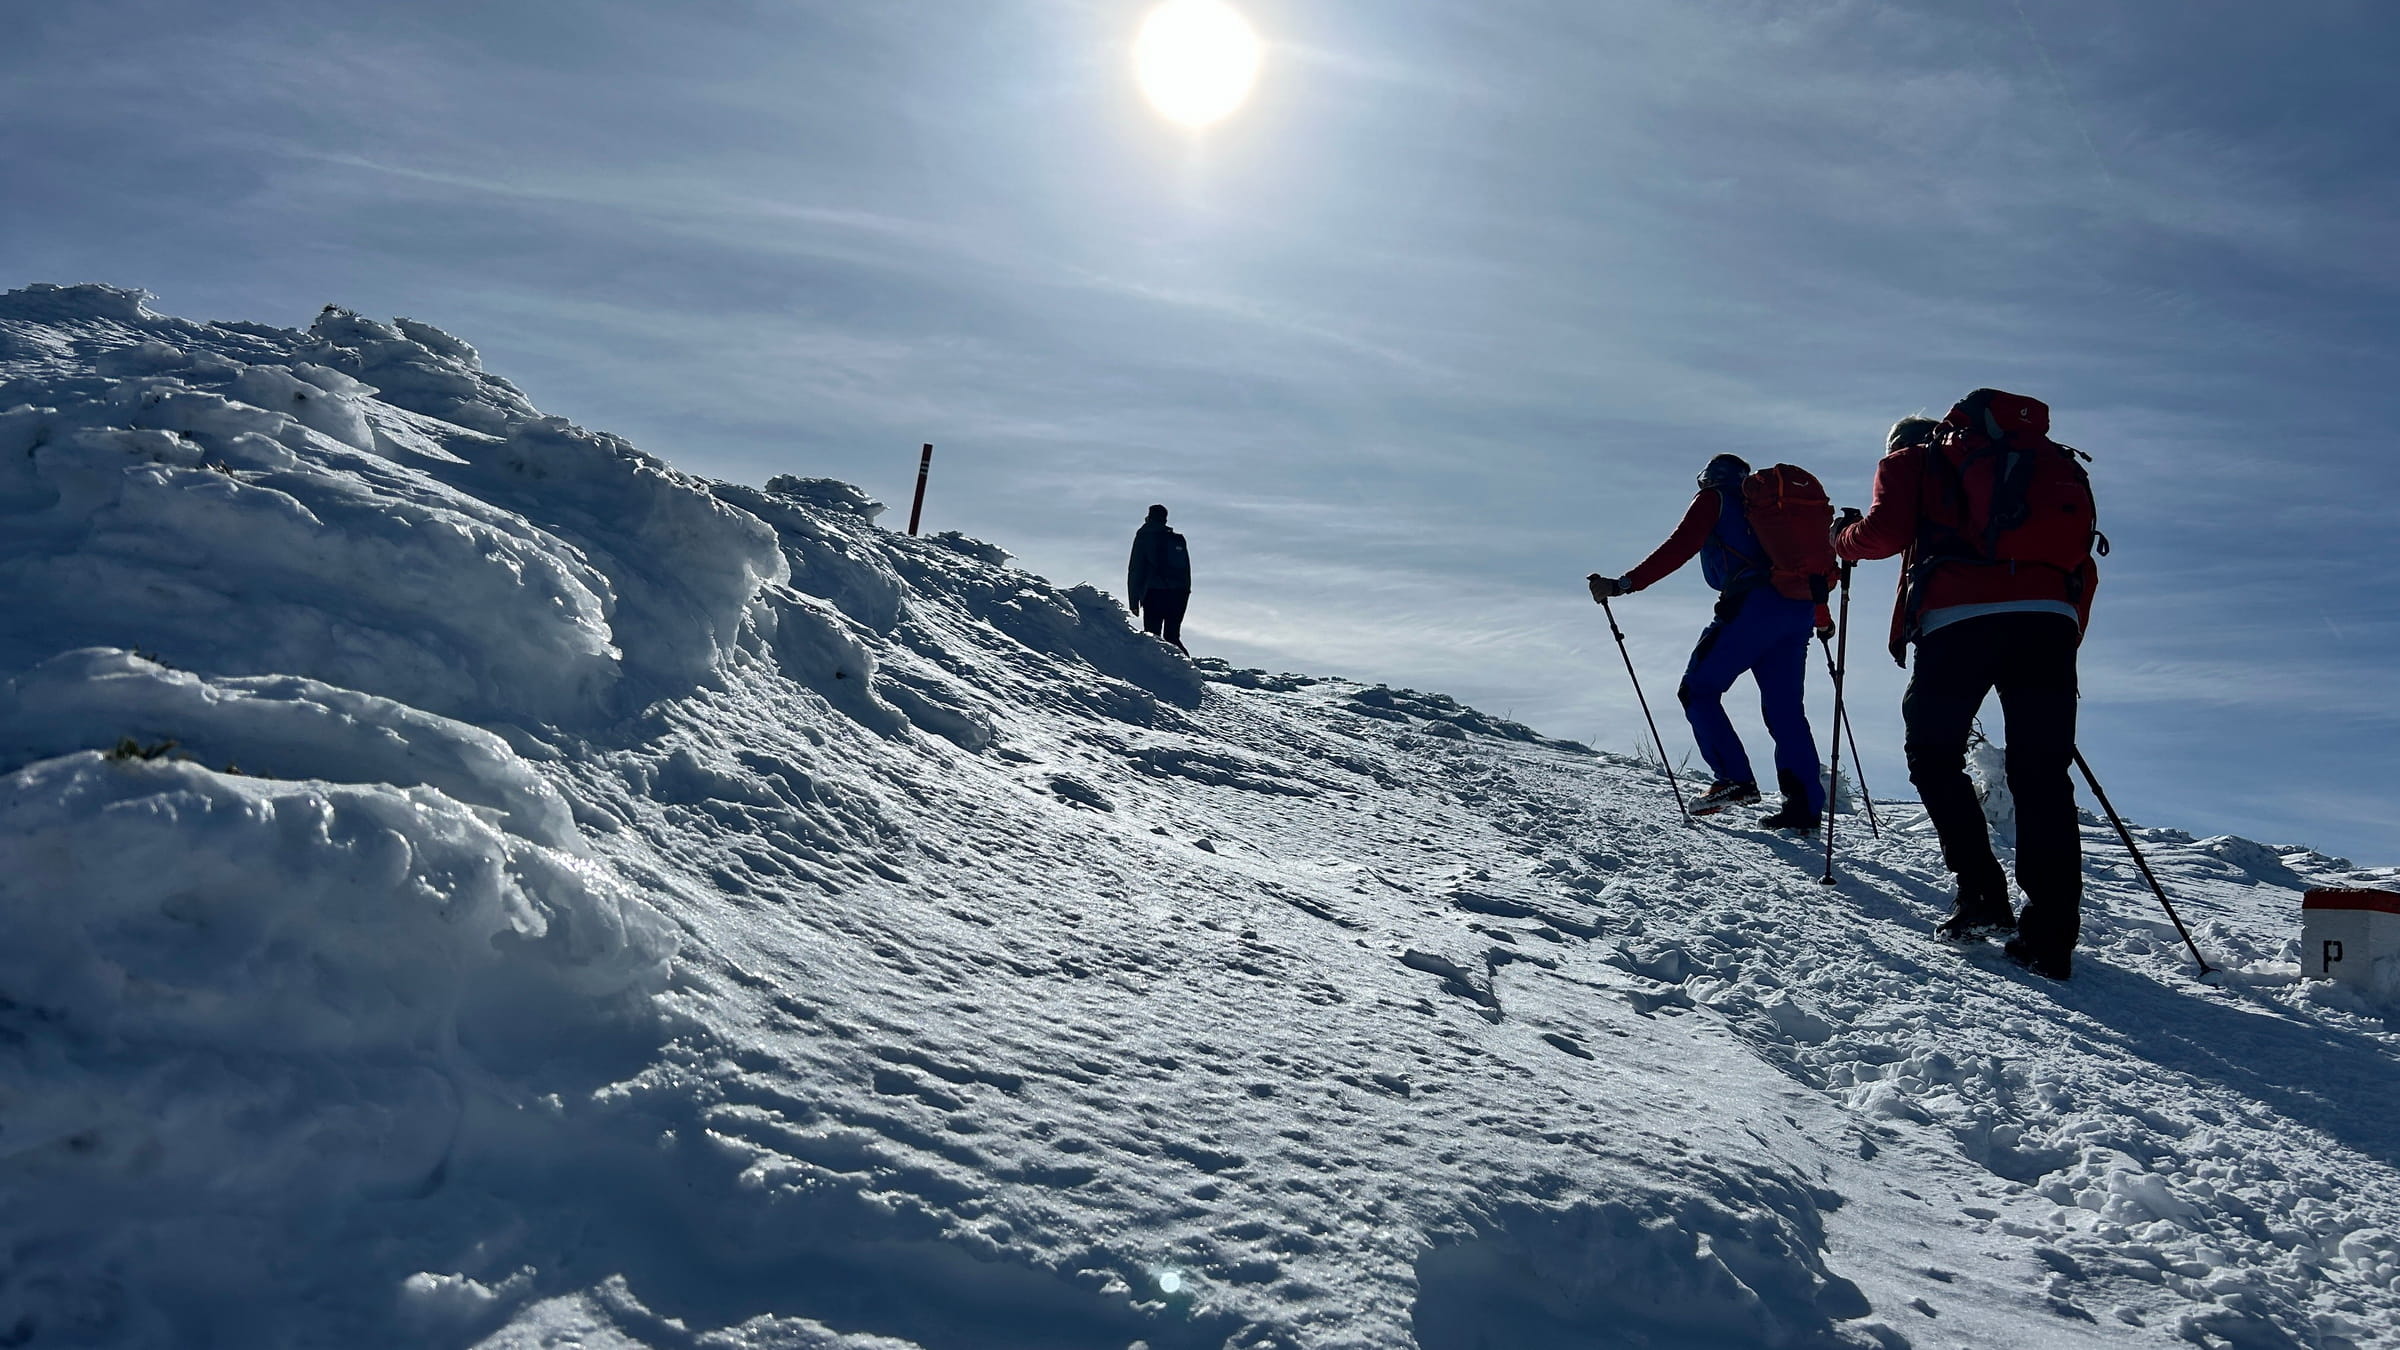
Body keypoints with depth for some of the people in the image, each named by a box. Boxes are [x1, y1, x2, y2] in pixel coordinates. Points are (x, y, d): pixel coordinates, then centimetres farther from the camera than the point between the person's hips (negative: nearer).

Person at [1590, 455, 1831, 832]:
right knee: (1785, 709, 9)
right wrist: (1822, 618, 43)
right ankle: (1806, 806, 2)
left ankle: (1734, 779, -10)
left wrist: (1624, 585, -9)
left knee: (1698, 690, 2)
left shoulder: (1713, 499, 11)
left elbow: (1678, 549, -5)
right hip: (1798, 611, 7)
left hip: (1752, 606, -7)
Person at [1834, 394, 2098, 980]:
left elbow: (1886, 532, 1)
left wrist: (1844, 538, 23)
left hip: (1959, 617, -4)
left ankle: (1982, 896, 2)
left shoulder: (1910, 460, 21)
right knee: (2041, 776, 4)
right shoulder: (2048, 461, 34)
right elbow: (2081, 564, 24)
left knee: (1934, 755, 12)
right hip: (2050, 617, 4)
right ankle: (2050, 938, -2)